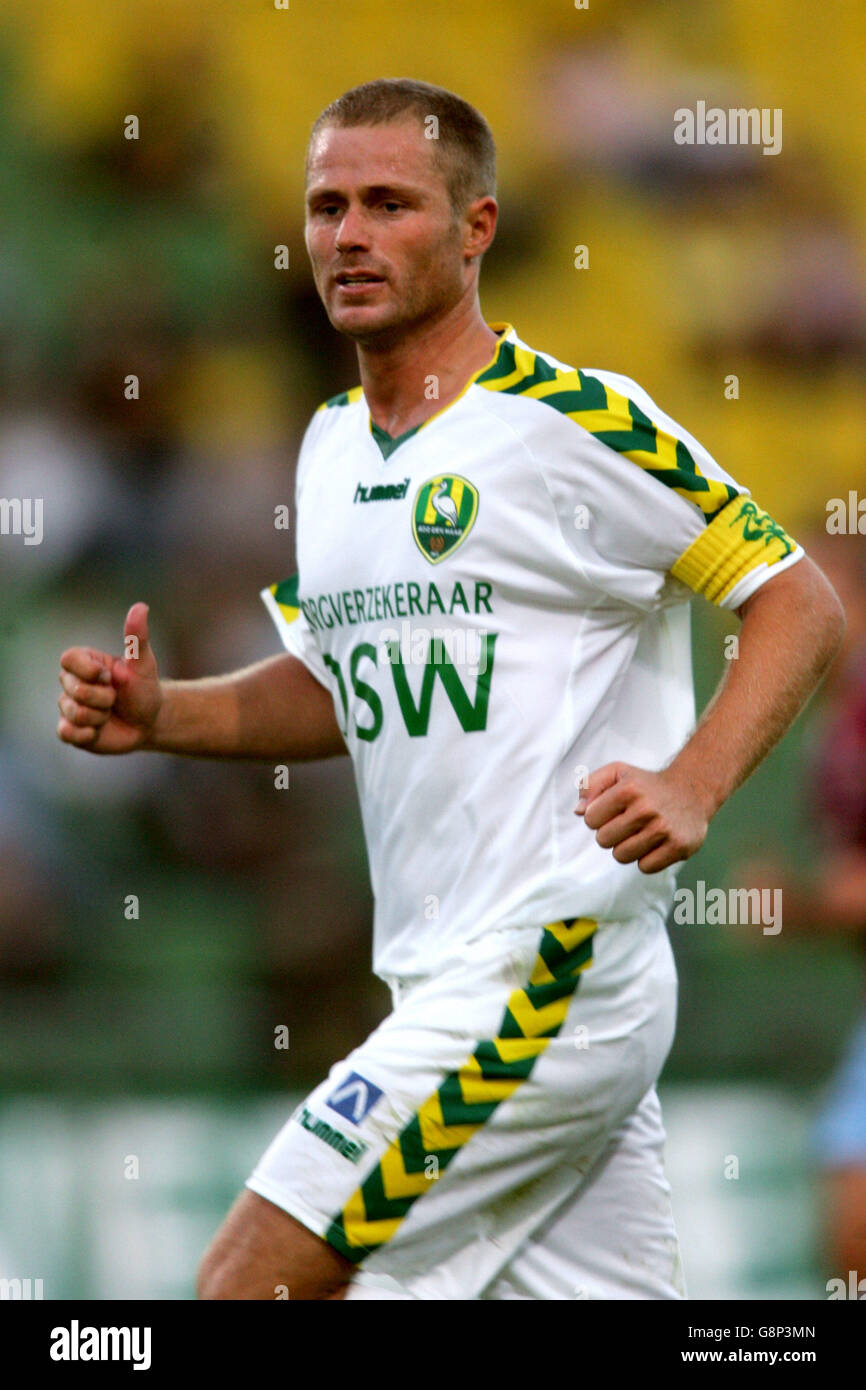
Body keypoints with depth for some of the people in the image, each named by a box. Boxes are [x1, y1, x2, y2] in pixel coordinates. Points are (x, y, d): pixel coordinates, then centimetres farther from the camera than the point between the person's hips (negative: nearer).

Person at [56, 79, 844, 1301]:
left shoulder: (572, 423, -10)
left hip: (554, 965, -8)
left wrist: (691, 788, -21)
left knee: (254, 1278, -11)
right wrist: (162, 716, 9)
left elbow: (800, 603, -8)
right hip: (447, 983, 8)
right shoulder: (333, 445, 14)